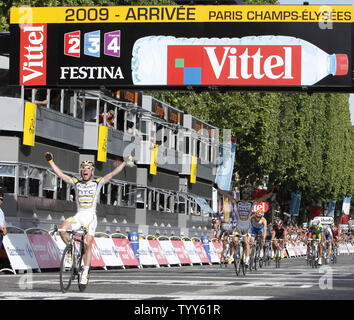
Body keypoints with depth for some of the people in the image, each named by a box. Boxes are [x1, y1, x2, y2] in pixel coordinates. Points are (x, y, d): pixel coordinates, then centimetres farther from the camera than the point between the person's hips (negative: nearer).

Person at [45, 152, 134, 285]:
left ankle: (85, 273, -5)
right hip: (78, 216, 2)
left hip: (90, 217, -2)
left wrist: (125, 163, -6)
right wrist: (50, 161, 3)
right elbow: (60, 174, 9)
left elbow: (112, 174, 2)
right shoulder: (76, 183, 13)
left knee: (88, 245, -8)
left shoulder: (97, 183, 8)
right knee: (62, 229, -24)